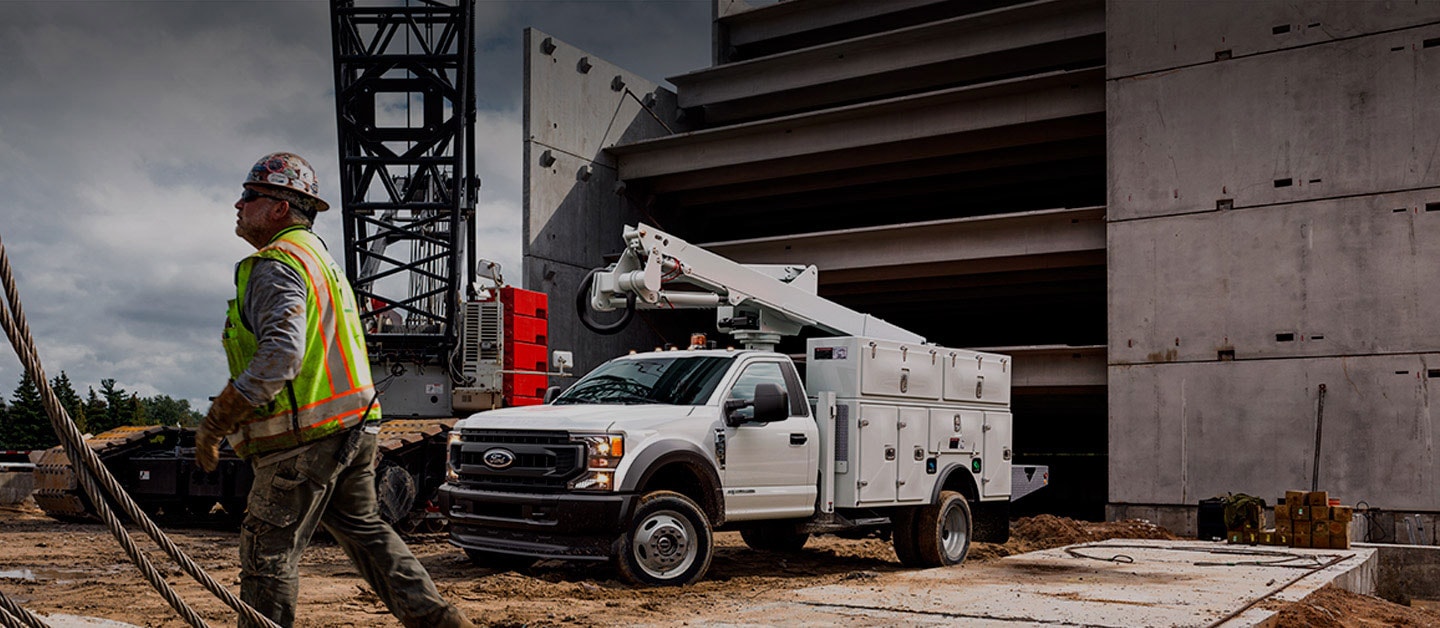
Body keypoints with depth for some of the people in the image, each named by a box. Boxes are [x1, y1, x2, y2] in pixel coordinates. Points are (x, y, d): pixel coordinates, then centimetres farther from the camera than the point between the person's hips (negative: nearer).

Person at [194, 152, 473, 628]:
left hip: (305, 440, -10)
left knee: (269, 551, 0)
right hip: (354, 428, 10)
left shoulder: (276, 266, -13)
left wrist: (214, 423, -21)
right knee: (362, 529, 18)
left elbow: (280, 354, -26)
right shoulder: (318, 255, 20)